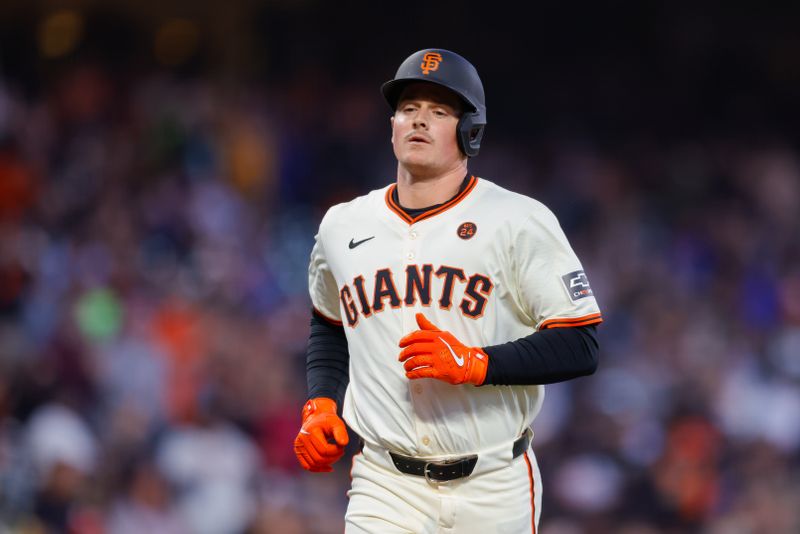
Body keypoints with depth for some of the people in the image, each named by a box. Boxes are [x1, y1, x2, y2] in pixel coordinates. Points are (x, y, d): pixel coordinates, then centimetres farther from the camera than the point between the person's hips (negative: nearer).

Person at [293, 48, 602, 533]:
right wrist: (321, 405, 11)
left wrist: (473, 363, -20)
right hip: (387, 490, 2)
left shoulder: (520, 222, -4)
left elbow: (580, 348, -9)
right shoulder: (342, 227, 9)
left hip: (495, 492, -2)